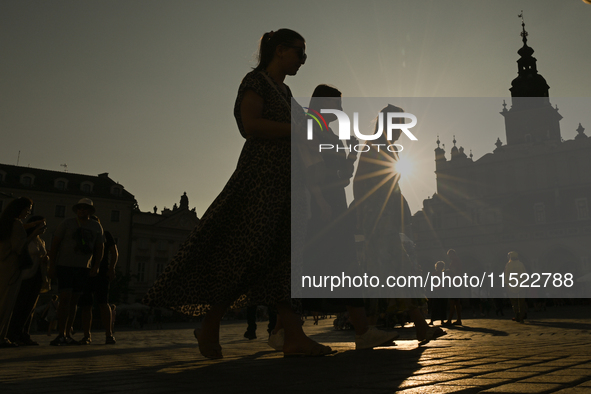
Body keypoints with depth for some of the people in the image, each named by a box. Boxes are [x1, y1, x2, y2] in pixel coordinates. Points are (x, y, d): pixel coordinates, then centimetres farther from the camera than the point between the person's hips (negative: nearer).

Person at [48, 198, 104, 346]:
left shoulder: (96, 227, 10)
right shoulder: (67, 223, 0)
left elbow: (99, 248, 12)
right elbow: (54, 244, 0)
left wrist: (96, 266, -1)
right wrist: (52, 266, -5)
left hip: (84, 268, 3)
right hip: (65, 266, -3)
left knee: (74, 301, 5)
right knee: (65, 298, -13)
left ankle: (68, 335, 11)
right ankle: (61, 335, -9)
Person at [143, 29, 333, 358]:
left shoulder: (285, 91, 25)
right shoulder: (256, 80, 0)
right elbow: (251, 125, -17)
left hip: (286, 180, 9)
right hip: (262, 174, -9)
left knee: (286, 255, -1)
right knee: (250, 251, -13)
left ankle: (295, 338, -5)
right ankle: (210, 327, 2)